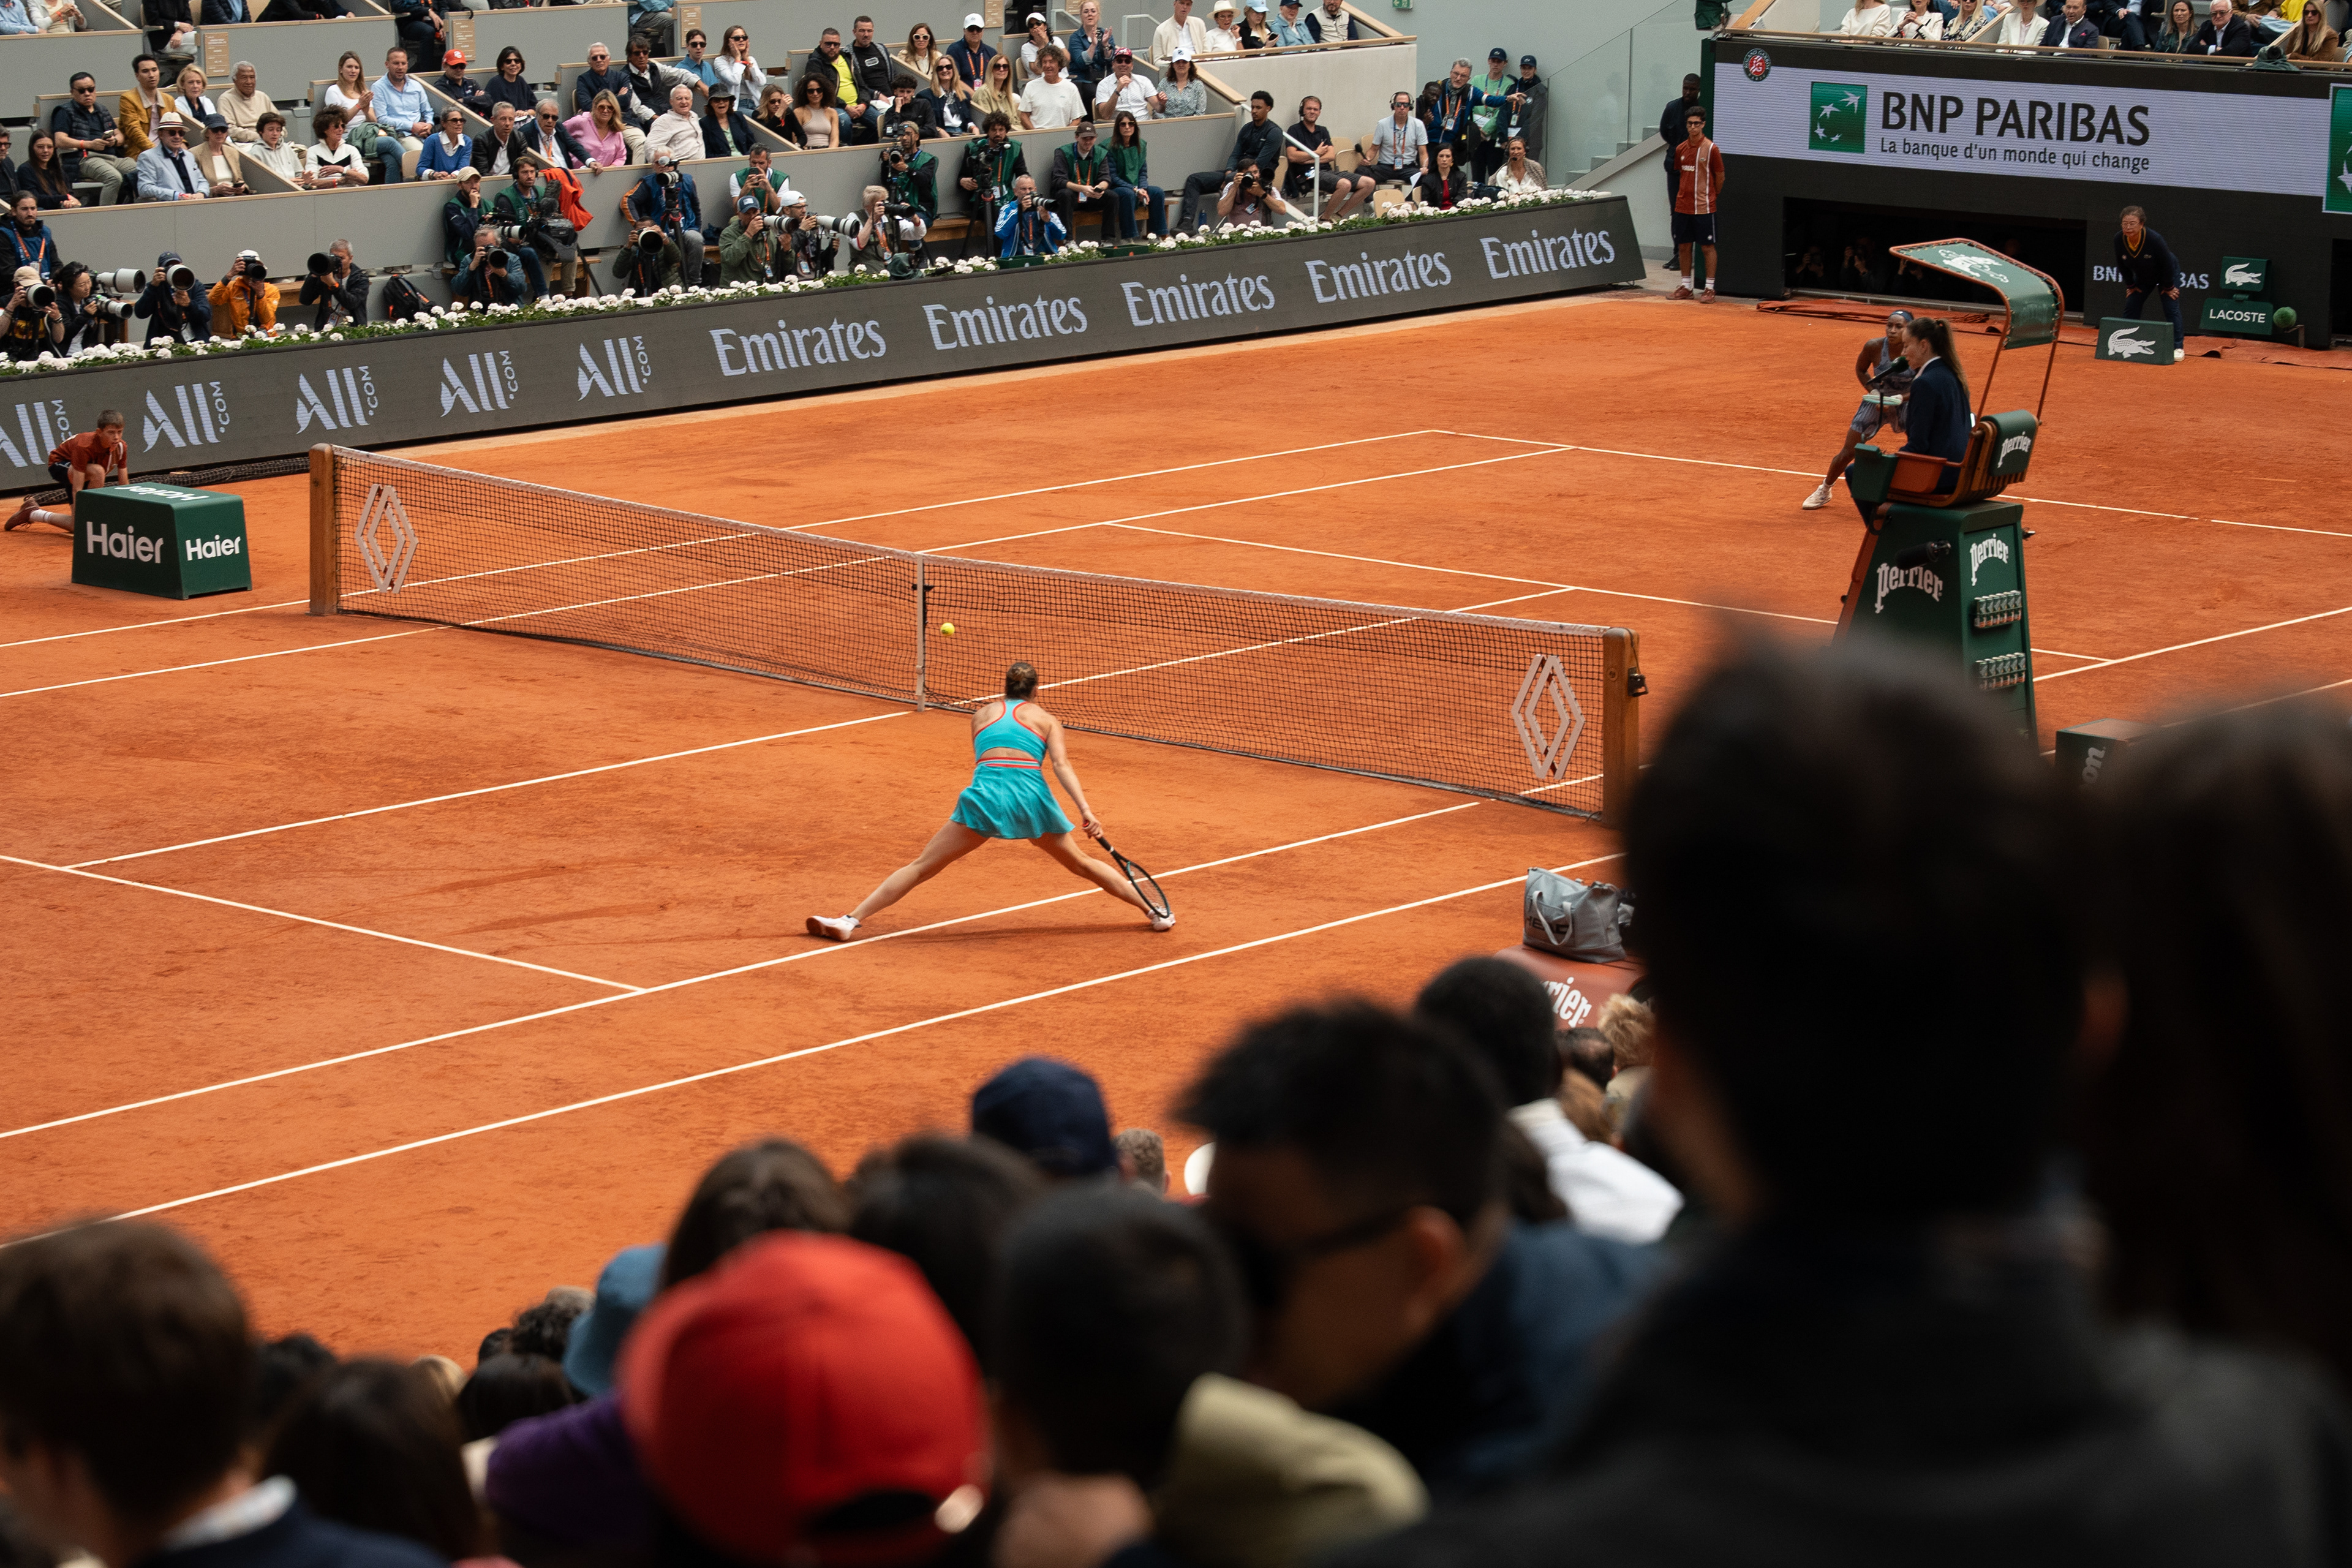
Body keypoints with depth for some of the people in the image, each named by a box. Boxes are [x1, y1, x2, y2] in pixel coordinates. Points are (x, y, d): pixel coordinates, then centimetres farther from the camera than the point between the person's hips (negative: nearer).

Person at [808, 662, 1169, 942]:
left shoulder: (982, 713, 26)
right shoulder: (1046, 719, 20)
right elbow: (1061, 766, 5)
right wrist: (1085, 811, -3)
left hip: (987, 792, -1)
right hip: (1032, 794, 1)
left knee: (922, 866, -1)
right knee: (1081, 863, 21)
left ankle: (850, 921, -10)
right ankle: (1156, 913, 29)